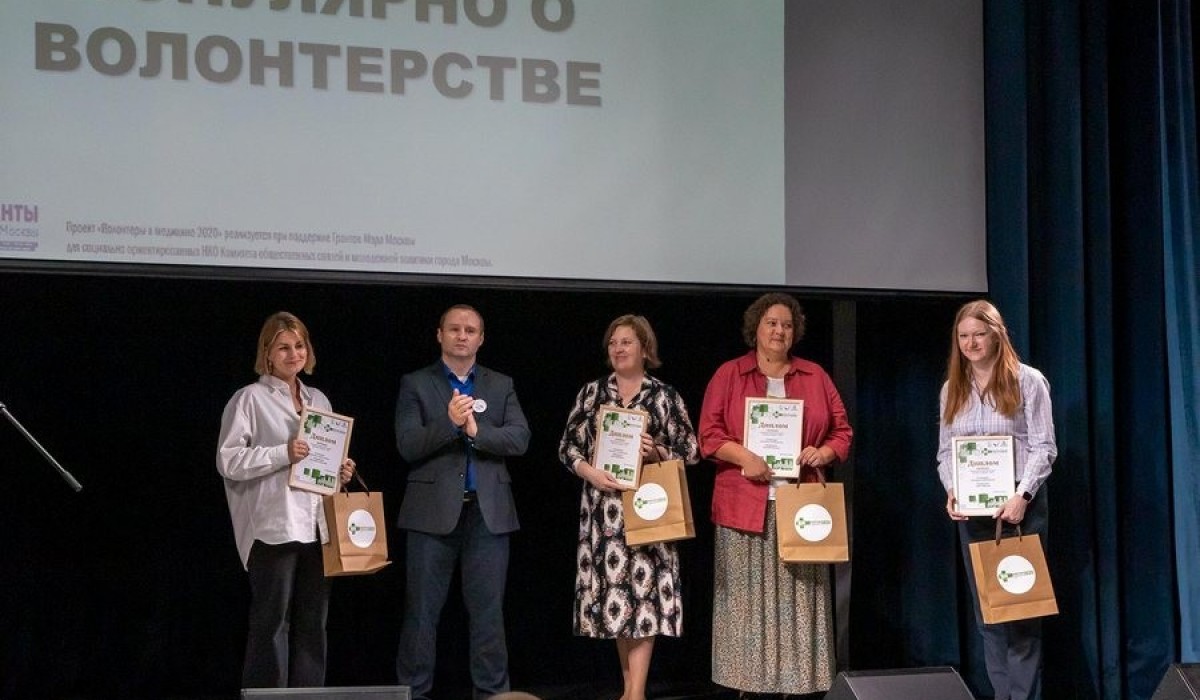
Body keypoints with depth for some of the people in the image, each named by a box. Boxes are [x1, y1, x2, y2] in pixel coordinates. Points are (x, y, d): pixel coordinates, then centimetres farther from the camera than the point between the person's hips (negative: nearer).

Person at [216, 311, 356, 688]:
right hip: (273, 526, -6)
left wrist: (340, 471, 5)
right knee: (271, 622, -4)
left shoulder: (319, 401, 18)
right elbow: (229, 460, -9)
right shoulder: (250, 398, -2)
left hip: (316, 526, 6)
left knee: (312, 622, 9)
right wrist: (283, 454, -17)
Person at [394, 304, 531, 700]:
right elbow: (407, 446, -6)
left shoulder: (501, 385, 12)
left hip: (488, 512, 2)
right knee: (422, 611, 3)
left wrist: (476, 431, -16)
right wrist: (449, 422, -20)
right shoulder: (416, 384, 5)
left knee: (488, 610, 5)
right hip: (434, 511, -2)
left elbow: (519, 439, -1)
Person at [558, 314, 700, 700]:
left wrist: (657, 452, -14)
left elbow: (691, 451, 3)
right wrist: (590, 472, -11)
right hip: (604, 507, 2)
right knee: (613, 587, 4)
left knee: (642, 584, -8)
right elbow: (568, 446, 6)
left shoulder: (665, 396, 4)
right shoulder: (592, 392, 9)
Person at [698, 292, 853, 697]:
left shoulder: (815, 376, 13)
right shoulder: (728, 375, 6)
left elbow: (842, 431, 13)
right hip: (746, 503, -2)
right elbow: (709, 434, 0)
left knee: (799, 597, 0)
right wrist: (742, 455, -16)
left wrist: (824, 452, -7)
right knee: (748, 596, -3)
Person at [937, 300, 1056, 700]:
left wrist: (1023, 495, -19)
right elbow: (945, 451, 11)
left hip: (1019, 505, -4)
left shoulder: (1028, 381, -2)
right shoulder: (952, 389, 12)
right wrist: (950, 491, -7)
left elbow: (1043, 447, -7)